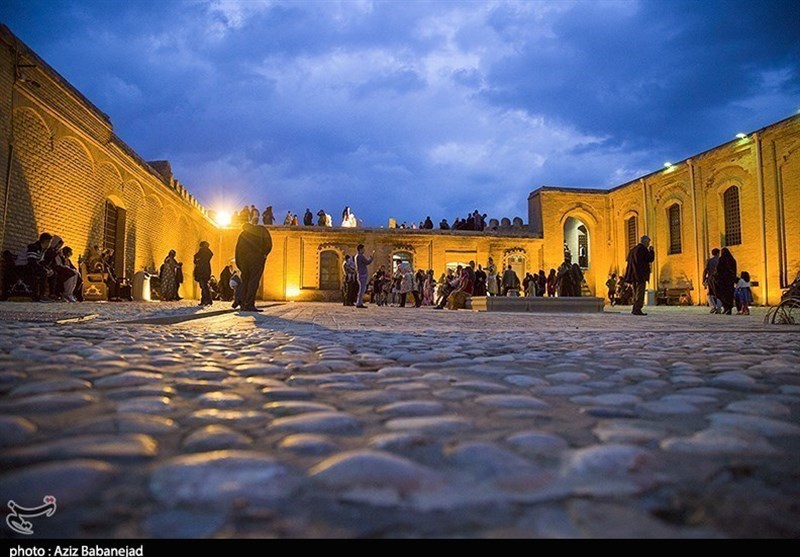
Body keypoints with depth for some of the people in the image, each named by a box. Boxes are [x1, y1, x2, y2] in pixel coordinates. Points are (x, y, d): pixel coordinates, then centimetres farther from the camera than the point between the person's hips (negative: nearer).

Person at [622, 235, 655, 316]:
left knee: (636, 293, 14)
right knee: (640, 293, -7)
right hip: (641, 274, -8)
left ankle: (635, 309, 15)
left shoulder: (633, 249, 15)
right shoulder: (643, 249, -10)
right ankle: (637, 310, -10)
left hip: (633, 274, 8)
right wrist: (651, 251, 4)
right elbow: (651, 259, -9)